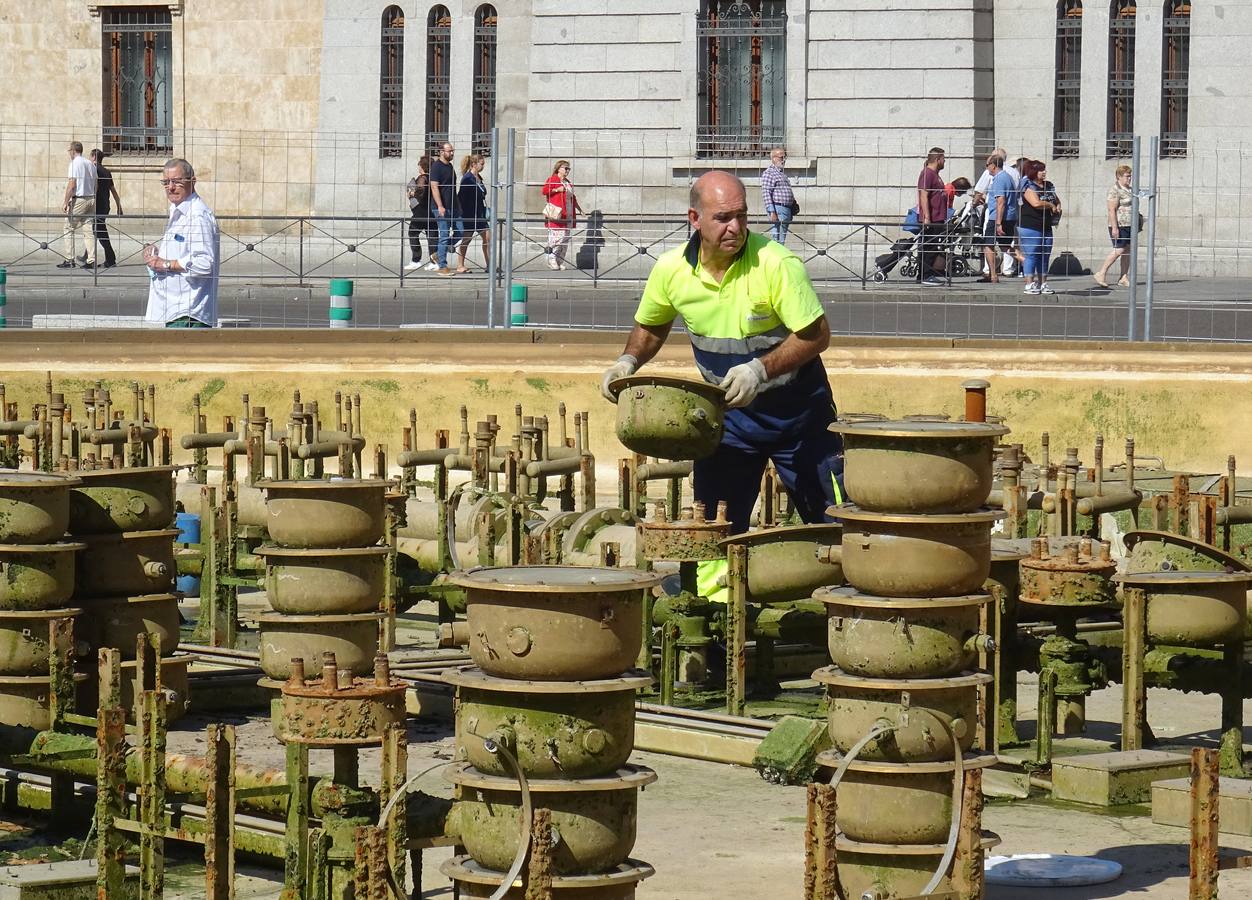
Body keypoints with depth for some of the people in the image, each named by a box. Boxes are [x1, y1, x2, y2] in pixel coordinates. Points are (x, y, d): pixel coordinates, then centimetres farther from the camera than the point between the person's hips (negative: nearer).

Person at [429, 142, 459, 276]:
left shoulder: (450, 166, 17)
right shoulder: (436, 166, -10)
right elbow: (434, 187, -16)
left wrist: (456, 205, 22)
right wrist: (440, 206, -22)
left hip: (452, 207, 9)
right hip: (442, 208, -9)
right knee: (444, 236, -7)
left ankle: (439, 254, 20)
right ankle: (442, 266, -3)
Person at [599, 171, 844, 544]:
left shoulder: (777, 264, -22)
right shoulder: (671, 270, -8)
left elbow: (817, 335, -20)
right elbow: (650, 327, 12)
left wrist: (761, 370, -30)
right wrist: (628, 361, -6)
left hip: (795, 411, -3)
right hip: (726, 411, 3)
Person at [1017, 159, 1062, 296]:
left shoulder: (1048, 186, 14)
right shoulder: (1028, 186, -10)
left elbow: (1057, 200, 30)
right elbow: (1036, 203, -25)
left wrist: (1058, 207, 7)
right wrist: (1050, 205, -9)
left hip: (1046, 227, 8)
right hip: (1030, 227, -8)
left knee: (1045, 257, 10)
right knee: (1031, 256, -7)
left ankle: (1043, 284, 17)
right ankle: (1029, 285, -6)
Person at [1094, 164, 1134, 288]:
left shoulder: (1129, 190, 16)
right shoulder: (1115, 190, -12)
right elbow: (1112, 210, -17)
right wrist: (1114, 227, -22)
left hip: (1129, 225, 9)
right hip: (1119, 225, -9)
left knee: (1127, 250, 6)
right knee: (1119, 250, -11)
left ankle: (1124, 278, 8)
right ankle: (1101, 274, -5)